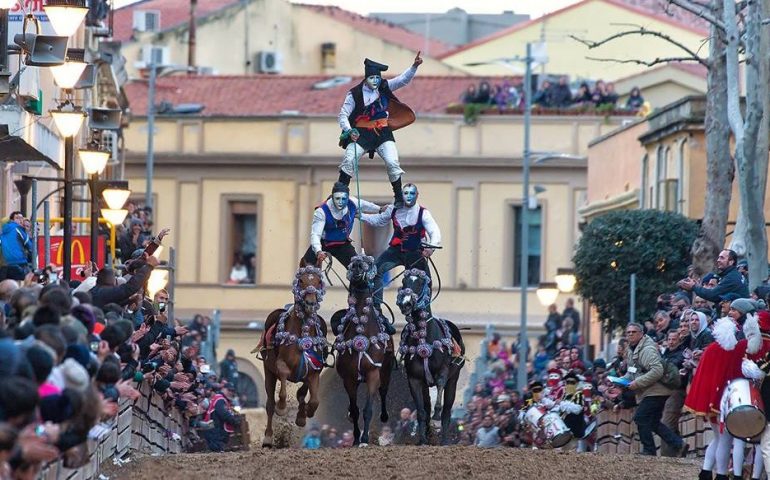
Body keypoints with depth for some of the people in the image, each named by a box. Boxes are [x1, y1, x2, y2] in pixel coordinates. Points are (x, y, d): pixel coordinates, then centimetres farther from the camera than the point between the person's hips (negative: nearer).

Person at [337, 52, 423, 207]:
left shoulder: (385, 87, -1)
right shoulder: (355, 94, -9)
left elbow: (403, 79, -8)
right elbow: (343, 115, -8)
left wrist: (415, 66, -25)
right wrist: (348, 131, -24)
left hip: (383, 132, 2)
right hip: (361, 133, -2)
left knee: (392, 162, -11)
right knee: (349, 160, -16)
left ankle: (399, 197, 0)